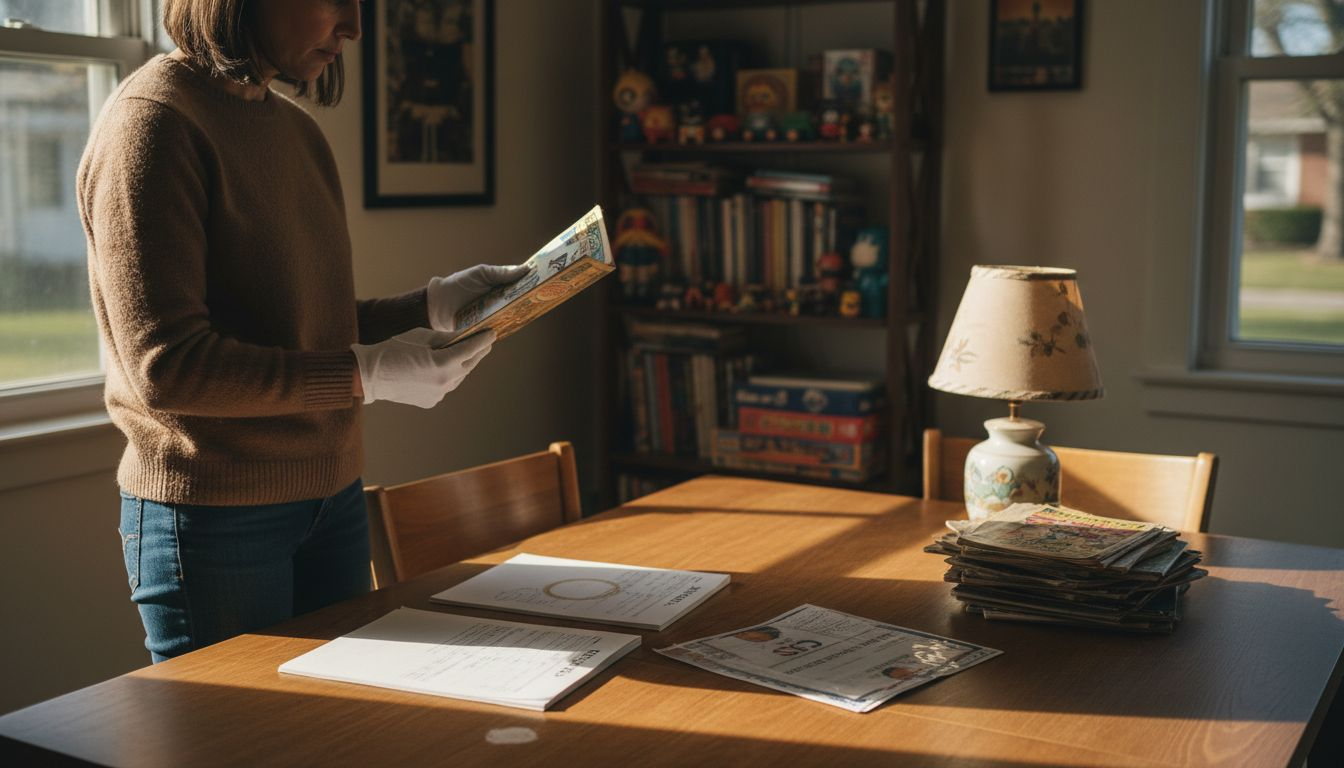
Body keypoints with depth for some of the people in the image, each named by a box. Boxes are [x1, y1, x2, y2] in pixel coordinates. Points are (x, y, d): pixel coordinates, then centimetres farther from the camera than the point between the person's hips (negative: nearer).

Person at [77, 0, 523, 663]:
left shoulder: (297, 131, 11)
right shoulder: (152, 119, -14)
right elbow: (166, 366, -20)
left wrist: (433, 305, 1)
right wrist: (367, 374, -21)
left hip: (331, 500, 8)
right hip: (215, 513, -8)